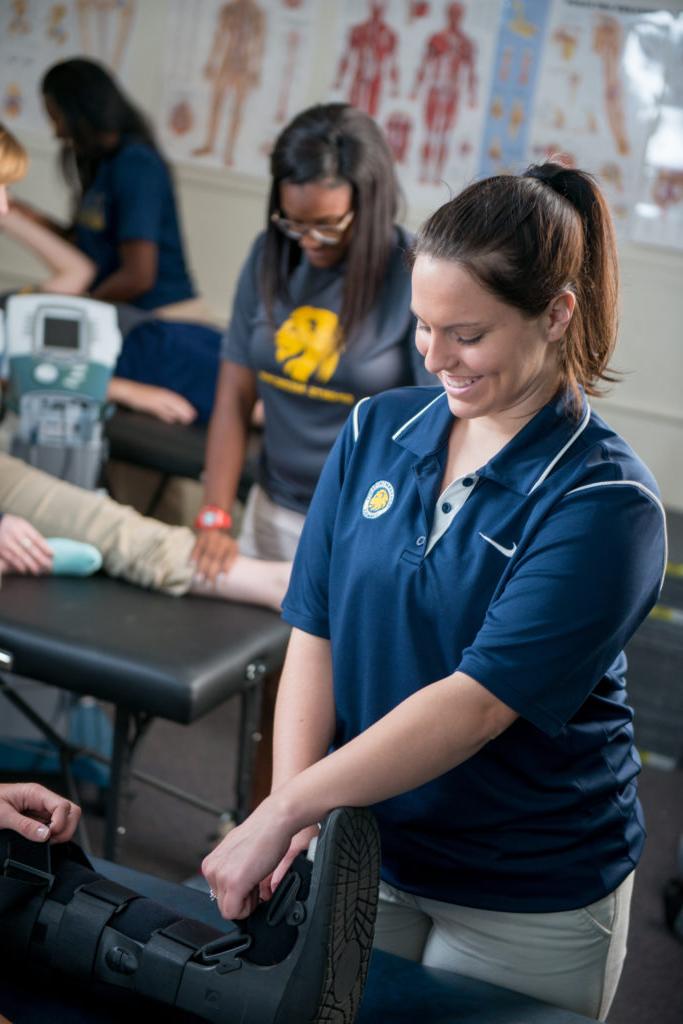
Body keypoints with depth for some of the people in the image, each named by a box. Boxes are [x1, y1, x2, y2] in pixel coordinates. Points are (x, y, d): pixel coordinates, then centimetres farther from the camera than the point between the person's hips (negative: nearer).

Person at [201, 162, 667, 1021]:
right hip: (364, 847, 4)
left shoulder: (604, 502, -18)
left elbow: (477, 703, -25)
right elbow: (313, 636, -5)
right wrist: (297, 820, -17)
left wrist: (283, 810, -29)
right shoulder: (376, 429, -3)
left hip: (527, 903, -4)